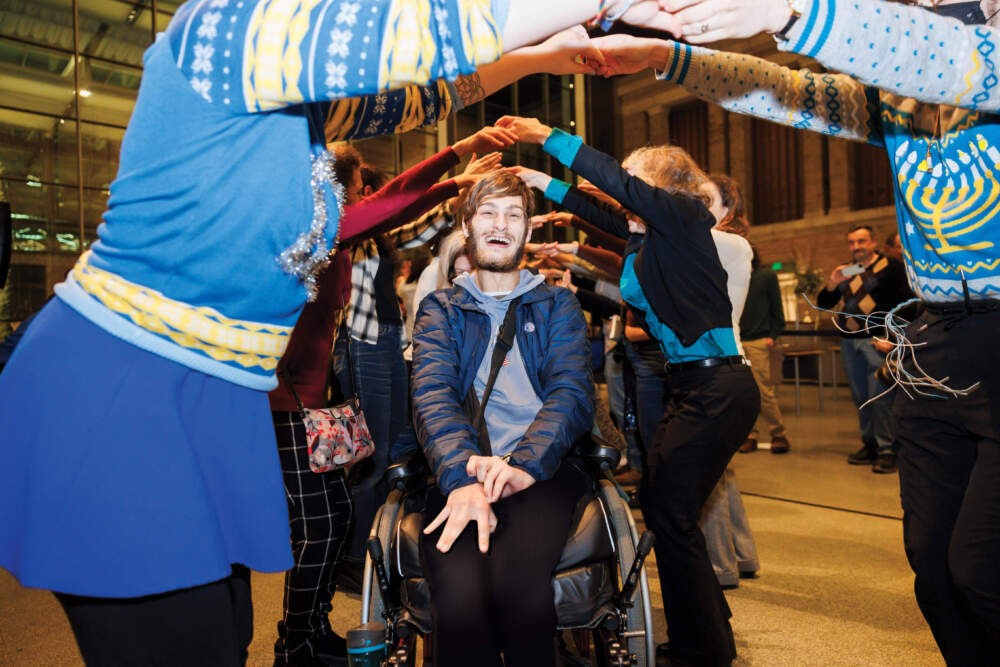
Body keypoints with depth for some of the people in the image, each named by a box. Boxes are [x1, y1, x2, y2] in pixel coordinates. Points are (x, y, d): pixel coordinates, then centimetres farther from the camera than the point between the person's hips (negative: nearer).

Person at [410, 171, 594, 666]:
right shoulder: (439, 309, 17)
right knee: (461, 602, -30)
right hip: (459, 473, 0)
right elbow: (433, 397, -1)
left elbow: (573, 392, 2)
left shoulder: (556, 304, 18)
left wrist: (523, 464, -18)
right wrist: (463, 475, -21)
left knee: (519, 585, -32)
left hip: (540, 471, 0)